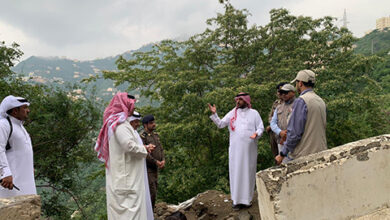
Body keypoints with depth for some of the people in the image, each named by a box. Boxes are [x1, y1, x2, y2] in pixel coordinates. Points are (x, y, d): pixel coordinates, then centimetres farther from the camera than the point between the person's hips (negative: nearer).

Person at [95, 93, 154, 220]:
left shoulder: (114, 122, 15)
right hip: (126, 178, -10)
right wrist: (145, 149, -9)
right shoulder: (120, 123, -17)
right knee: (128, 207, -9)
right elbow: (129, 145, -27)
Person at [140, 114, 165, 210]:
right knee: (152, 193, -10)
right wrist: (156, 162, -18)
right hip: (147, 169, -8)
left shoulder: (156, 135, 12)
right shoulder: (142, 136, -14)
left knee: (153, 193, 11)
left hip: (155, 168, 8)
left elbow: (161, 150, 11)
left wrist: (163, 161, -7)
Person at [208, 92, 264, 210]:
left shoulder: (254, 113, 7)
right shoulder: (232, 113, 9)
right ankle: (237, 199, 6)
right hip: (235, 148, 1)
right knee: (236, 171, 0)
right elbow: (220, 124, 7)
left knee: (248, 172, 4)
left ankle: (247, 198, 13)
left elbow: (261, 127, 5)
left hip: (249, 148, -1)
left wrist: (257, 134, -16)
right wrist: (214, 114, -7)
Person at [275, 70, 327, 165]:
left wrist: (282, 154, -8)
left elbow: (294, 133, -16)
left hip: (302, 157, -8)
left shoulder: (301, 101, -12)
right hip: (320, 153, 8)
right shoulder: (321, 101, 13)